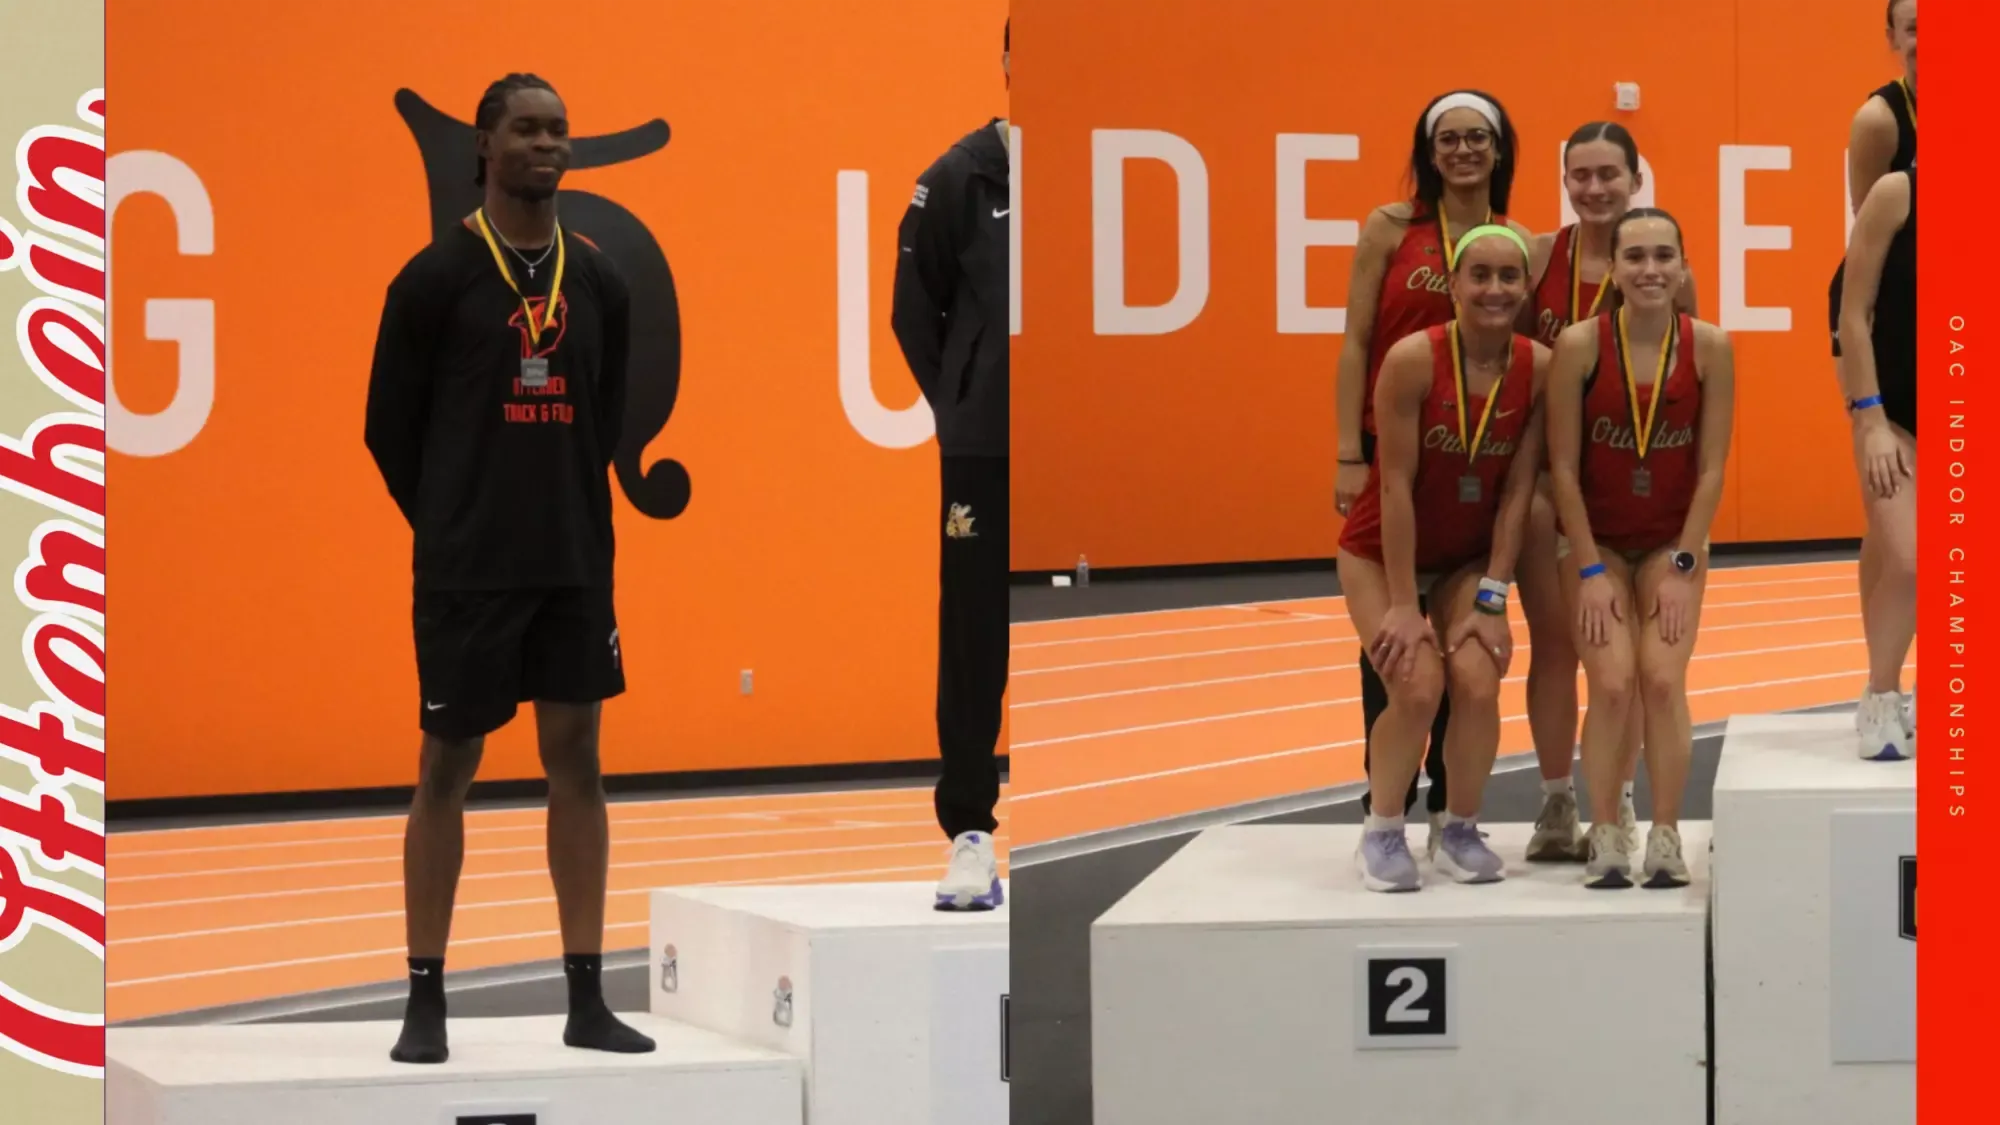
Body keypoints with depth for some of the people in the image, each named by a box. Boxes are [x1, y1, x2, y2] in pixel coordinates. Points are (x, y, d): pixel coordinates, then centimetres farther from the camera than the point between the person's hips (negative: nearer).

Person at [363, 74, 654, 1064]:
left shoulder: (597, 282, 7)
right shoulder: (438, 275, -7)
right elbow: (390, 425, -2)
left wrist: (571, 520, 14)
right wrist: (453, 527, 5)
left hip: (575, 564, 4)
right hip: (465, 570, -4)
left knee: (576, 759, 5)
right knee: (447, 765, 1)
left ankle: (586, 1001, 9)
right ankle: (426, 1001, 8)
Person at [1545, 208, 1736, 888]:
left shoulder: (1708, 348, -11)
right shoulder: (1580, 345, -15)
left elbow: (1711, 469, -6)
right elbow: (1563, 468, -11)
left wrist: (1683, 567, -9)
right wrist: (1591, 570, -12)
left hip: (1672, 543, 1)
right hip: (1595, 540, -1)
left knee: (1663, 679, -14)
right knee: (1612, 683, -15)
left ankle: (1665, 838, -2)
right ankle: (1605, 839, -1)